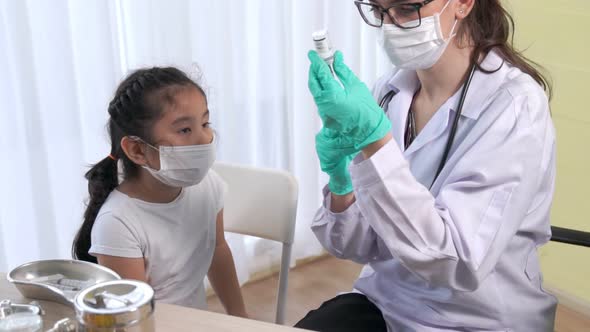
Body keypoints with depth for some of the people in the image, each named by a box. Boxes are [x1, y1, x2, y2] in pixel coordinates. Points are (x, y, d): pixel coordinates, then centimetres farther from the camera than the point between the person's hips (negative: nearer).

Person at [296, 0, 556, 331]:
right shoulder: (390, 91, -2)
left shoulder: (515, 105, -17)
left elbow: (458, 263, -26)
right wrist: (341, 184, -19)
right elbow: (362, 246, 1)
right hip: (384, 303, 4)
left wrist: (373, 135, -29)